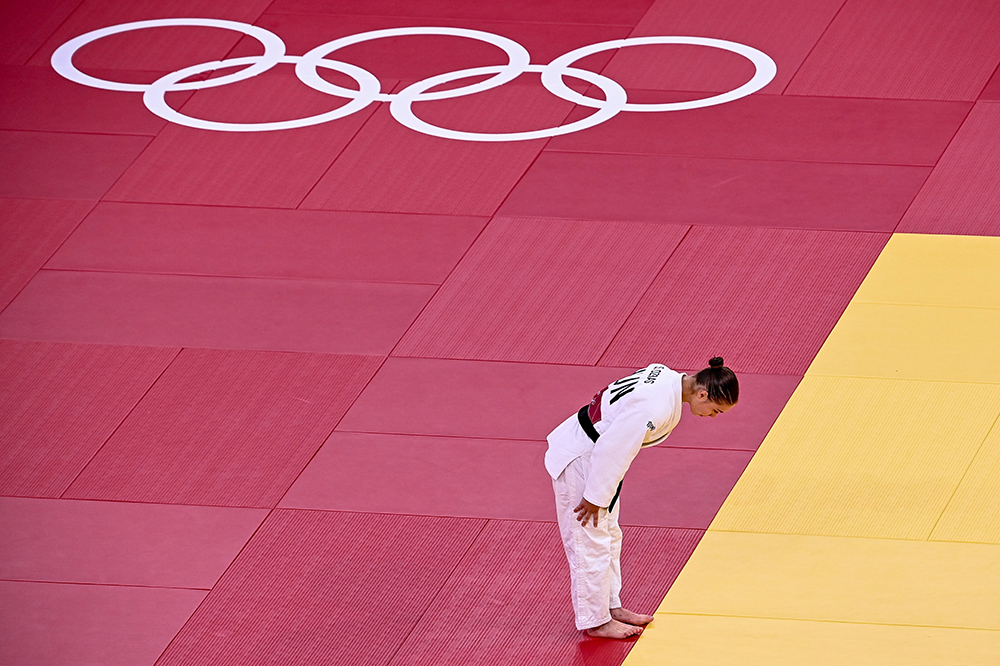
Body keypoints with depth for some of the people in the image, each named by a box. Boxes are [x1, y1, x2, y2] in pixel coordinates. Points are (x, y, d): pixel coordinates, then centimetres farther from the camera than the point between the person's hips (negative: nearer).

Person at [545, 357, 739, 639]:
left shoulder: (669, 379, -2)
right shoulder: (657, 407, -33)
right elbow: (614, 450, -28)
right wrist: (596, 496, -18)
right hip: (580, 461, -10)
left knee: (609, 535, 21)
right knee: (591, 542, 2)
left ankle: (610, 606, 35)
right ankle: (595, 621, 14)